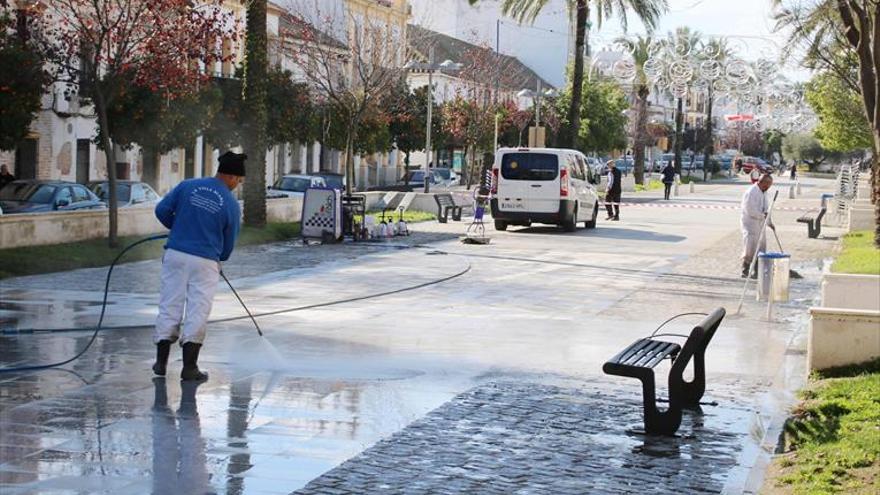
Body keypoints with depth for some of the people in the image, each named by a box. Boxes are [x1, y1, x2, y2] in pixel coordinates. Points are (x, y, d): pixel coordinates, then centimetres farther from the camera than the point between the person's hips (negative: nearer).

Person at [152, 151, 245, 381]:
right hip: (205, 261, -3)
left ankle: (161, 362, 16)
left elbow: (161, 210, 1)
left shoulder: (187, 186, 1)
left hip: (175, 255, 3)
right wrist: (220, 259, 25)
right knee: (198, 312, 4)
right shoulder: (231, 205, -4)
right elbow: (228, 243, 4)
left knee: (169, 306, 11)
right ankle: (189, 367, 4)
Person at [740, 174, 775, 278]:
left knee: (761, 249, 12)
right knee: (750, 249, -6)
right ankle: (745, 272, 3)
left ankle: (757, 272, 20)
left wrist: (769, 222, 14)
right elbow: (750, 211, -24)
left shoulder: (763, 192, 11)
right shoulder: (751, 192, -19)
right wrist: (763, 215, -14)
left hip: (759, 225, 9)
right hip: (750, 224, -9)